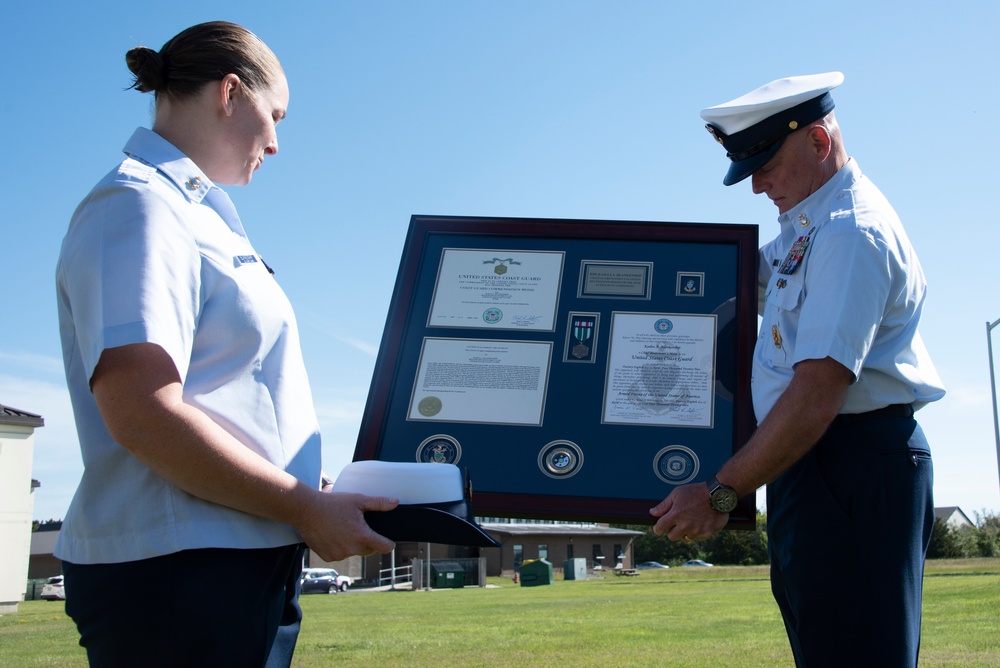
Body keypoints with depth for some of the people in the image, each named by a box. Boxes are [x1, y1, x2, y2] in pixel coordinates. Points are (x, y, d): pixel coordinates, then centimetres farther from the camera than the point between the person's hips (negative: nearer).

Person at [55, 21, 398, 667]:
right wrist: (306, 509, -15)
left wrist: (317, 493, 13)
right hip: (177, 570, -10)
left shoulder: (195, 215, 20)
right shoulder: (138, 208, -11)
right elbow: (142, 414, -22)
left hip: (247, 562, 10)